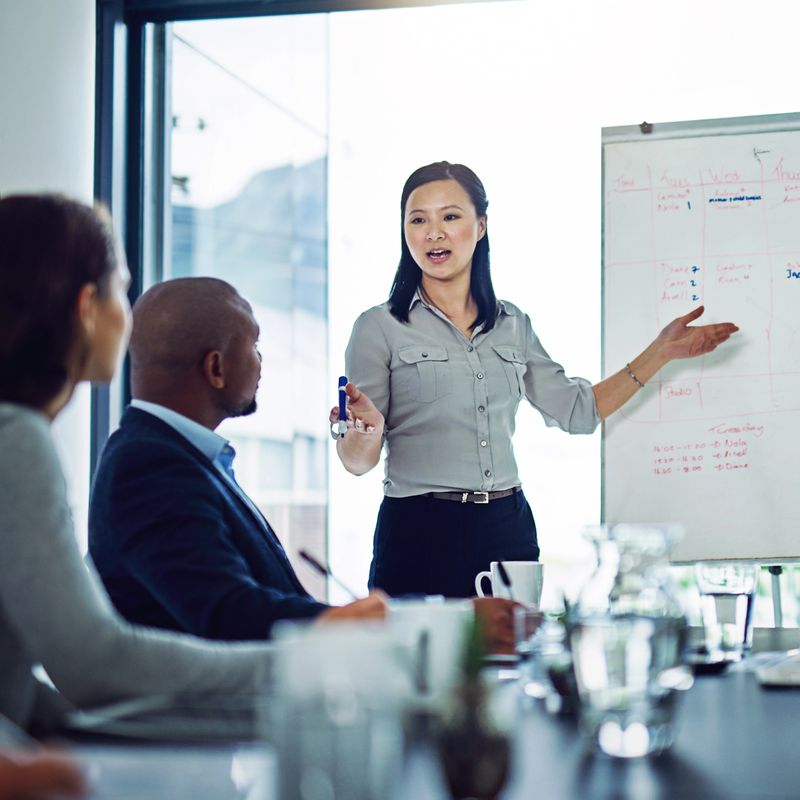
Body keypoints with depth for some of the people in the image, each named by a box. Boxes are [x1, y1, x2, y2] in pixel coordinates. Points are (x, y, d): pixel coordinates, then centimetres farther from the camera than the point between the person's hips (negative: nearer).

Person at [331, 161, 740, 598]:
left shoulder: (512, 323, 10)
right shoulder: (379, 327, -3)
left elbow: (577, 409, 16)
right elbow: (357, 461, -4)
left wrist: (660, 352, 13)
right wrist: (366, 429, -27)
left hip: (508, 528, 4)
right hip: (419, 532, -4)